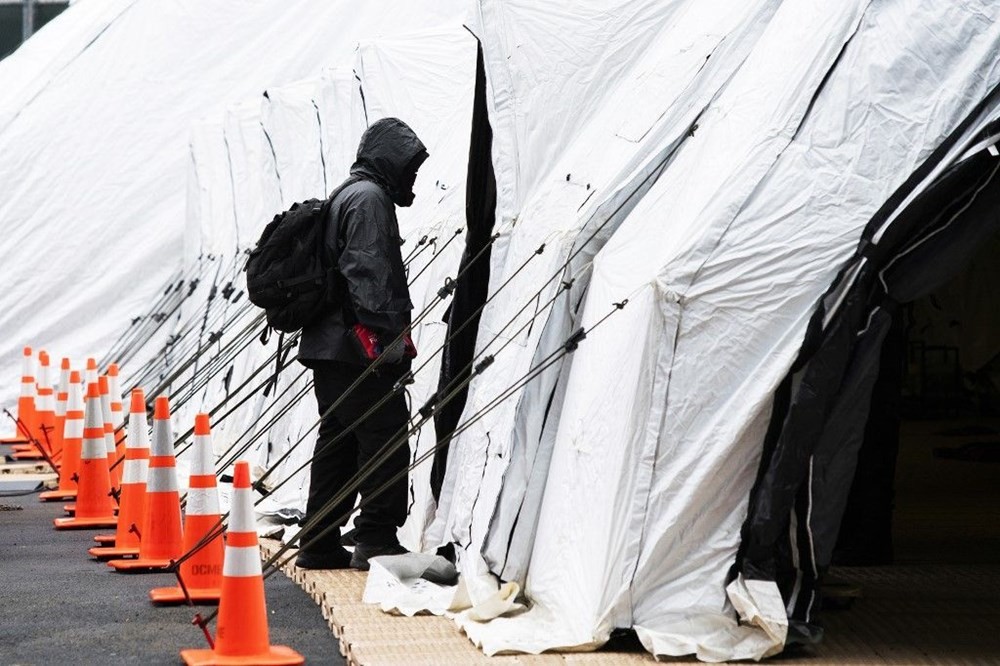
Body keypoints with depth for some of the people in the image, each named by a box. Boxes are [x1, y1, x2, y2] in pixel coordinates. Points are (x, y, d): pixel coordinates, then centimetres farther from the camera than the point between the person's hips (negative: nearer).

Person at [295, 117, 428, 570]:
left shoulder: (346, 195, 24)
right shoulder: (370, 198, -9)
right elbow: (369, 274, -19)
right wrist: (391, 333, -21)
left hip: (327, 344, 11)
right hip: (356, 348, -11)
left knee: (338, 440, 12)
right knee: (386, 436, -8)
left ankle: (320, 545, 15)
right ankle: (376, 540, -9)